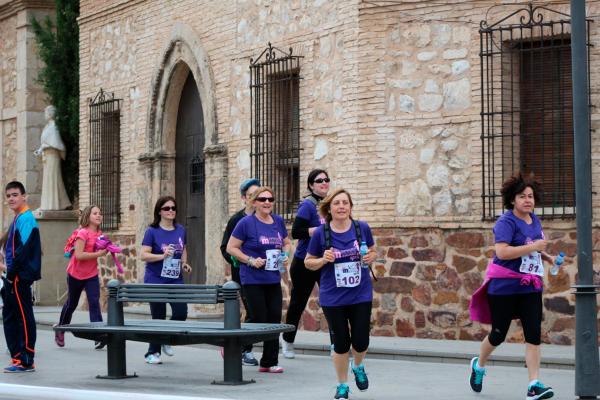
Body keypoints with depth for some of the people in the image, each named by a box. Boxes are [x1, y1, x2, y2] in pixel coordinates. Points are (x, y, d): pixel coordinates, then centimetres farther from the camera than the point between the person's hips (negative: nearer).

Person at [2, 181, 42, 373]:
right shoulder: (17, 219, 17)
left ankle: (26, 361, -4)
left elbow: (23, 249, -20)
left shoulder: (26, 218, -12)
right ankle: (18, 357, 16)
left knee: (24, 317, -6)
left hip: (21, 276, -10)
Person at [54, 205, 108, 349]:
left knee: (94, 302, -13)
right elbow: (78, 255, -27)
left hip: (92, 274, 4)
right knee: (71, 303, 13)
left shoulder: (99, 234, 2)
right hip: (76, 274, -4)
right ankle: (60, 331, 35)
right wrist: (98, 254, -27)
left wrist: (105, 249, -2)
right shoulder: (83, 233, -19)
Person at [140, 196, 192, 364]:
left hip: (175, 280, 4)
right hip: (156, 281, -4)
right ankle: (152, 352, 15)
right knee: (158, 317, 0)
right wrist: (162, 256, -22)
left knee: (181, 312, -10)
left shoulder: (181, 230, 9)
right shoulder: (152, 231, -6)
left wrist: (184, 263, 7)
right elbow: (143, 255, -10)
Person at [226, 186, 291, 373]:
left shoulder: (279, 221, 7)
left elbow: (286, 242, 23)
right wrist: (251, 261, -15)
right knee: (259, 319, -7)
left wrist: (285, 256, 2)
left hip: (273, 279, 5)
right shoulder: (246, 223, -9)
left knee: (274, 319, 3)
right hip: (253, 279, -5)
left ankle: (269, 362, 13)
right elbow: (231, 248, -5)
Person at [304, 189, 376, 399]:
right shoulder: (320, 233, -8)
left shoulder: (362, 228, -3)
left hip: (361, 295, 1)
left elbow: (373, 251, 13)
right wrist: (324, 260, -17)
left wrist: (370, 258, -10)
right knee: (341, 343, 3)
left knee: (361, 341, 0)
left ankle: (358, 367, 35)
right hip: (333, 297, -1)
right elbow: (308, 262, 3)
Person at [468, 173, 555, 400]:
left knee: (534, 334, -6)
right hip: (504, 286, -6)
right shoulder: (506, 222, -15)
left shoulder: (534, 220, 9)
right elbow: (501, 252, -29)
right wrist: (533, 247, -27)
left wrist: (547, 258, 9)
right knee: (498, 334, 8)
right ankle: (479, 365, 37)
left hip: (530, 286, 6)